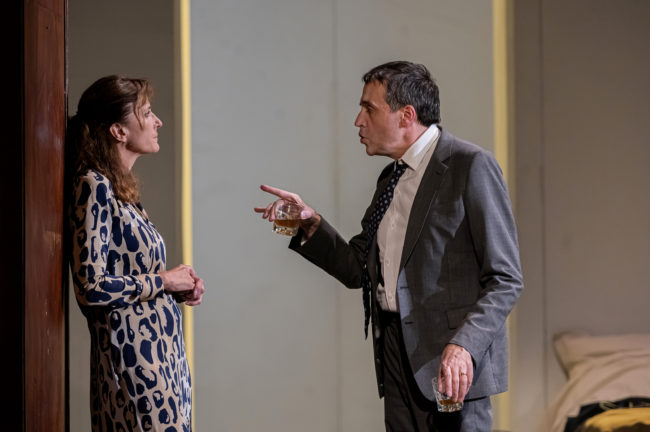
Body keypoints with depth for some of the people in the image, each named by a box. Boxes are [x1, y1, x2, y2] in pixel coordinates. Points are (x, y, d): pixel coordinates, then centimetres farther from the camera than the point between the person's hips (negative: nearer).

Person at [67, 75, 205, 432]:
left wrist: (179, 289, 7)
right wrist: (163, 281, -10)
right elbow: (91, 287, -20)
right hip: (132, 356, -9)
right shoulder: (94, 187, -13)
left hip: (161, 351, 9)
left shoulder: (120, 189, 15)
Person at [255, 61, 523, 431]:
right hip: (396, 356, 7)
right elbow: (360, 270, 17)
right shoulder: (391, 178, 15)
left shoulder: (470, 165, -9)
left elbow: (505, 279, -13)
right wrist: (311, 224, 4)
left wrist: (463, 345, -24)